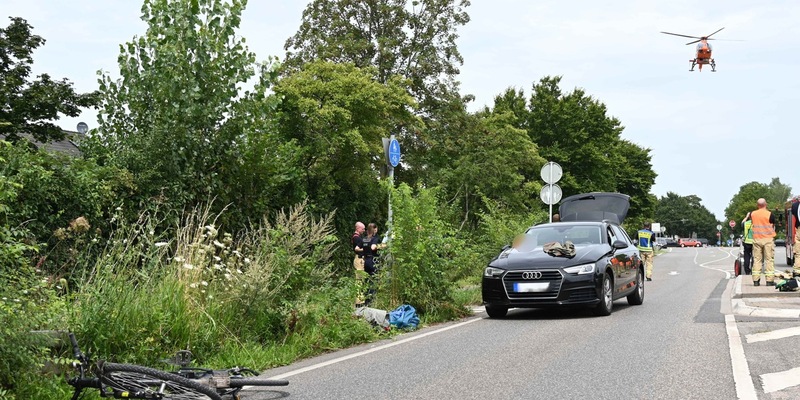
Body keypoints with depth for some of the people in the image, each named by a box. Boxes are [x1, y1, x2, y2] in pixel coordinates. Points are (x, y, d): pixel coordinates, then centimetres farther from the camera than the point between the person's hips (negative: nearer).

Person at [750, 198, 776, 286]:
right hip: (768, 239, -3)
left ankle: (756, 280, 3)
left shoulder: (753, 214, 1)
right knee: (769, 259, 0)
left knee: (756, 259, 6)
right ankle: (769, 280, -3)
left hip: (756, 239, 3)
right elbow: (773, 226, 2)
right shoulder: (769, 214, -9)